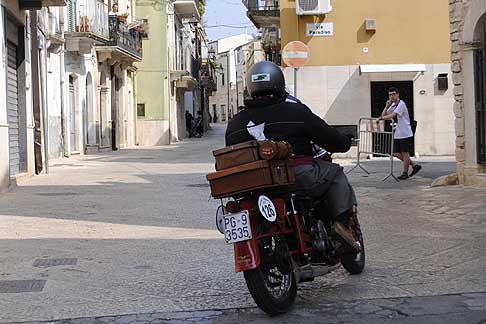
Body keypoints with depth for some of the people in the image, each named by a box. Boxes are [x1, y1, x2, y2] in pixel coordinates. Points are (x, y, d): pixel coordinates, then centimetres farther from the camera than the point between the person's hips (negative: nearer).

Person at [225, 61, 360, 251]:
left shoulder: (235, 122, 10)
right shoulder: (296, 112, -1)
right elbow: (332, 140, 4)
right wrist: (345, 141, 25)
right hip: (300, 177, -4)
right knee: (335, 173, 18)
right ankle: (343, 221, 3)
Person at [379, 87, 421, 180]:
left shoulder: (401, 104, -12)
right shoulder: (392, 105, 14)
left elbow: (393, 115, -24)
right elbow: (384, 115, 9)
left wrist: (381, 118, -23)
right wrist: (387, 106, -4)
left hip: (405, 133, -9)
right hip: (397, 134, 9)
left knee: (404, 153, -1)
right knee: (396, 153, 8)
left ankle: (405, 173, 8)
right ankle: (414, 165, 19)